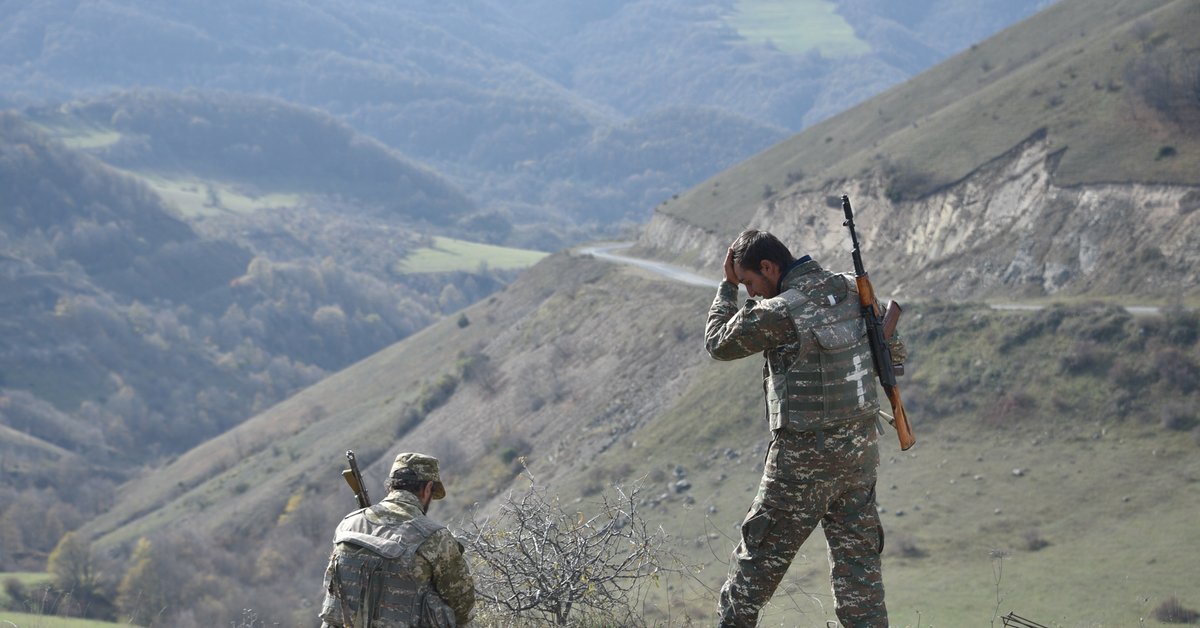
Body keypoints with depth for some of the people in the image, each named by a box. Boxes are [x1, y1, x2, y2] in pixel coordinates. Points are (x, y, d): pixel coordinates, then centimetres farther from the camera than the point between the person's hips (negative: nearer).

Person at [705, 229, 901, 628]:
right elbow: (893, 352, 17)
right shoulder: (853, 291, 2)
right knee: (858, 556, 11)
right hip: (861, 448, 6)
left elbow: (717, 344, -2)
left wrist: (728, 286, 6)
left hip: (803, 457, -6)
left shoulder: (778, 313, -18)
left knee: (761, 554, 9)